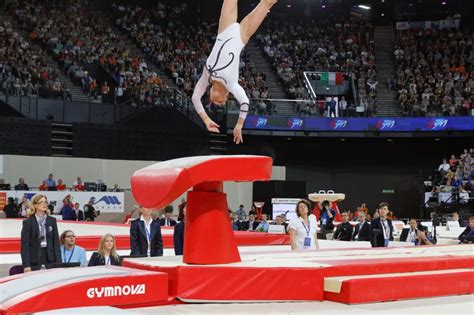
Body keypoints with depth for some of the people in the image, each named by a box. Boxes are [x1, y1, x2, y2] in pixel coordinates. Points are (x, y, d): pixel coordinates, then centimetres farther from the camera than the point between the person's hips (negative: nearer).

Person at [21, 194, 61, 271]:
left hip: (50, 260, 3)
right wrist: (26, 265, -10)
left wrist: (58, 262, 1)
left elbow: (56, 242, 9)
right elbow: (24, 245, -3)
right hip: (34, 261, -3)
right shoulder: (28, 222, 1)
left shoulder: (52, 221, 10)